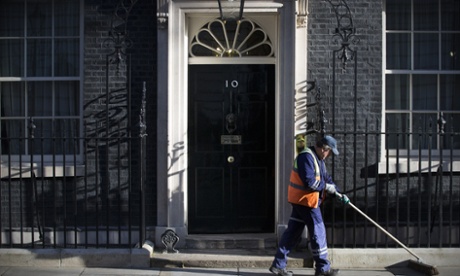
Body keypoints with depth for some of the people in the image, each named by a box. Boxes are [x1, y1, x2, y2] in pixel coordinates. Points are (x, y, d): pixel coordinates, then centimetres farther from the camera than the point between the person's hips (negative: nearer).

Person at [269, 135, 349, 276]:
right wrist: (326, 186, -12)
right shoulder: (306, 156, -19)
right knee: (318, 231, -1)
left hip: (300, 200, 10)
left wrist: (338, 194, 7)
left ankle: (278, 265, 15)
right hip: (305, 200, -10)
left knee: (293, 231, 11)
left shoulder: (318, 158, 15)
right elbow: (309, 181, -25)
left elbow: (326, 178, 17)